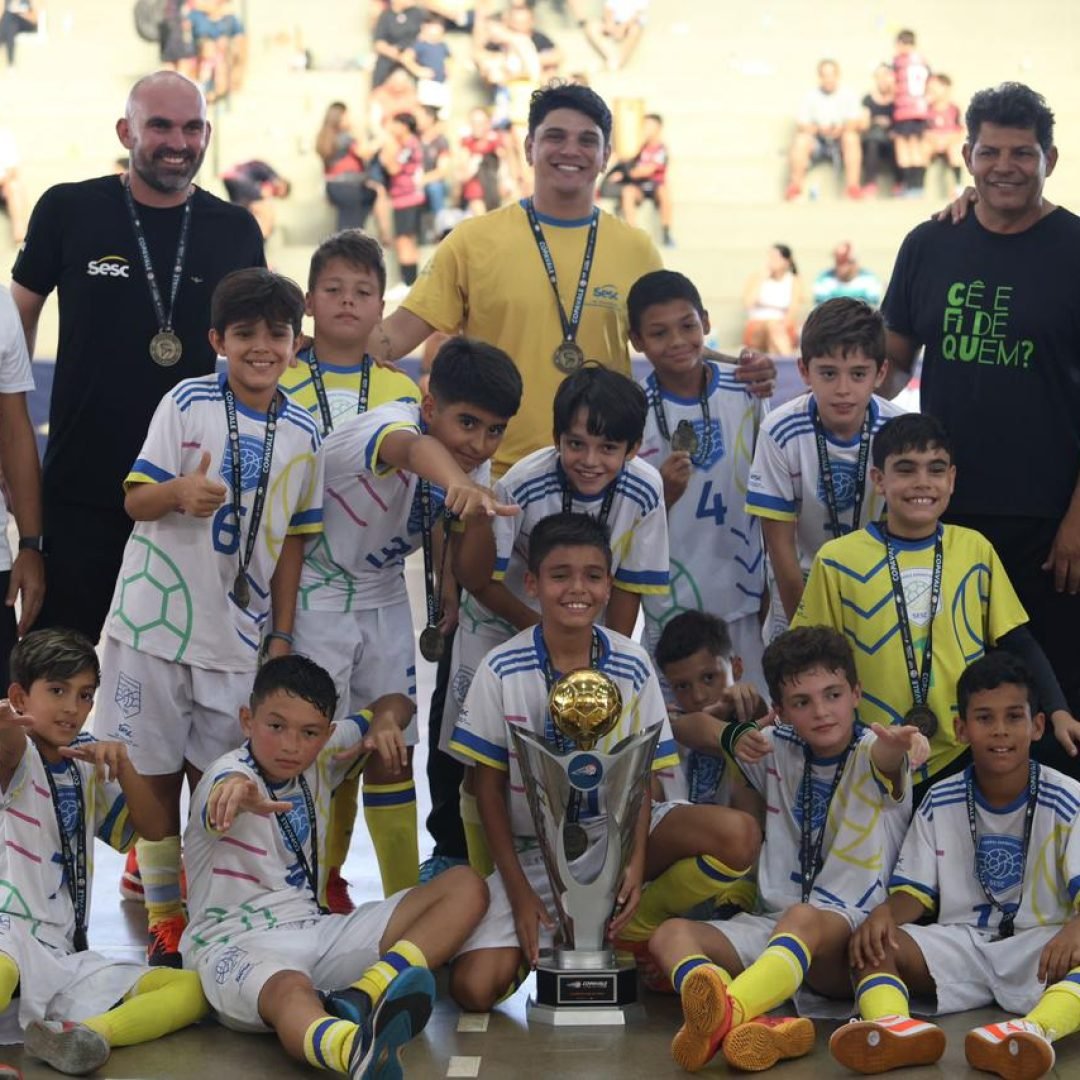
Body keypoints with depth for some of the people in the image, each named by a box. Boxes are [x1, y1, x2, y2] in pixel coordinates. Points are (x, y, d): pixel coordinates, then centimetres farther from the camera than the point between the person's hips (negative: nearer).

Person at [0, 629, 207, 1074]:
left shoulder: (86, 770, 20)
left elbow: (152, 826, 15)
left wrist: (122, 765, -4)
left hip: (65, 958, 7)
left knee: (192, 989, -10)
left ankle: (81, 1035, -33)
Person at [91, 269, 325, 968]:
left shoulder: (302, 434, 2)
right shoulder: (187, 403, -7)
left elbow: (292, 539, 9)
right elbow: (135, 499, -7)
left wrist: (282, 636, 7)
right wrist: (179, 494, -29)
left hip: (237, 634, 2)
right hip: (156, 622, -2)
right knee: (155, 776, 5)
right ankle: (164, 919, 18)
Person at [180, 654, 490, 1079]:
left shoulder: (320, 755, 11)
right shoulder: (229, 774, -11)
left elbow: (395, 704, 26)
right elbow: (225, 797, -39)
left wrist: (385, 720, 1)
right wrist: (238, 792, -64)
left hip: (313, 930, 8)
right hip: (237, 944, -8)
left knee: (465, 887, -6)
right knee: (290, 991, -44)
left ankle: (359, 999, -33)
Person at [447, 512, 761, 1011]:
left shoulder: (631, 665, -5)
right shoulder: (503, 669, -9)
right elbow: (490, 785, -4)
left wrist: (636, 861, -19)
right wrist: (519, 892, -10)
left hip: (613, 831, 2)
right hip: (529, 849, -1)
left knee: (739, 835, -25)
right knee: (474, 988, -22)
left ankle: (634, 930, -1)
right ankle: (541, 940, 12)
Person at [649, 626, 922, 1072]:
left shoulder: (871, 752, -2)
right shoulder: (778, 750, 13)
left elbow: (884, 764, -28)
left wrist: (895, 746, -54)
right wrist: (736, 739, -4)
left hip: (851, 935, -5)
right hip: (772, 923, 6)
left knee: (803, 917, -39)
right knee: (671, 934, -20)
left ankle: (726, 1016, -69)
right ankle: (755, 1025, -53)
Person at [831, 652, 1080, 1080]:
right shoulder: (941, 802, 6)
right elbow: (915, 891, 6)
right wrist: (885, 913, -19)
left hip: (1038, 947, -2)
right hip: (961, 944, 3)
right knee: (871, 945, -23)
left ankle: (1036, 1030, -63)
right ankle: (892, 1024, -55)